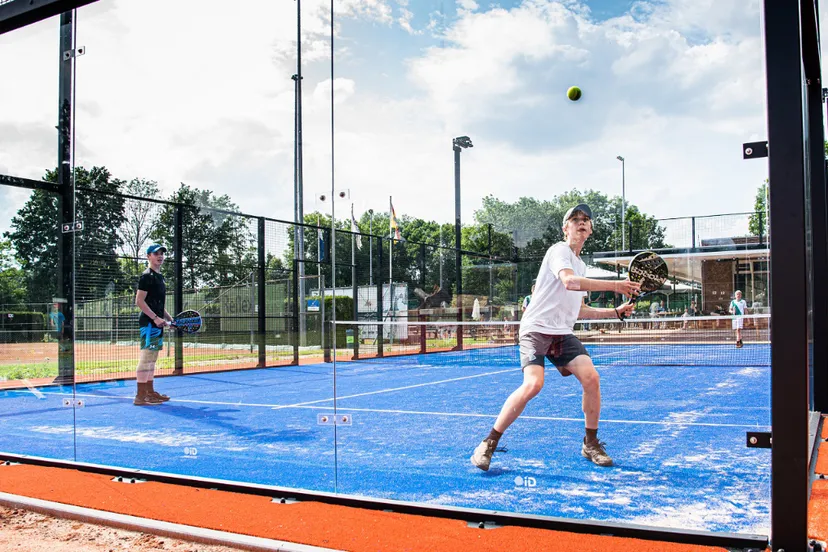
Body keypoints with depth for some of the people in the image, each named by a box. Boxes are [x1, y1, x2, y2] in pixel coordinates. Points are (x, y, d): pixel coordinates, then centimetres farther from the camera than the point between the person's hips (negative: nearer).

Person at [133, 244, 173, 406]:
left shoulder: (159, 277, 19)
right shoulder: (147, 276, -9)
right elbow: (139, 301, -16)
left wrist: (169, 318, 18)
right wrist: (155, 317, -22)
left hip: (157, 323, 10)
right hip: (149, 323, -10)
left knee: (152, 359, 13)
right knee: (146, 358, -10)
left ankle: (150, 392, 20)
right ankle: (140, 397, -10)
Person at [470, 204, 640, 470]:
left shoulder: (581, 265, 21)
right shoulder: (559, 250, -5)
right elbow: (569, 281, -26)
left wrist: (615, 311, 17)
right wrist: (614, 285, -27)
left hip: (563, 333, 7)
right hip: (536, 328, -7)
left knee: (591, 378, -12)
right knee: (533, 384, -25)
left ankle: (590, 444, 7)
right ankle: (488, 444, -12)